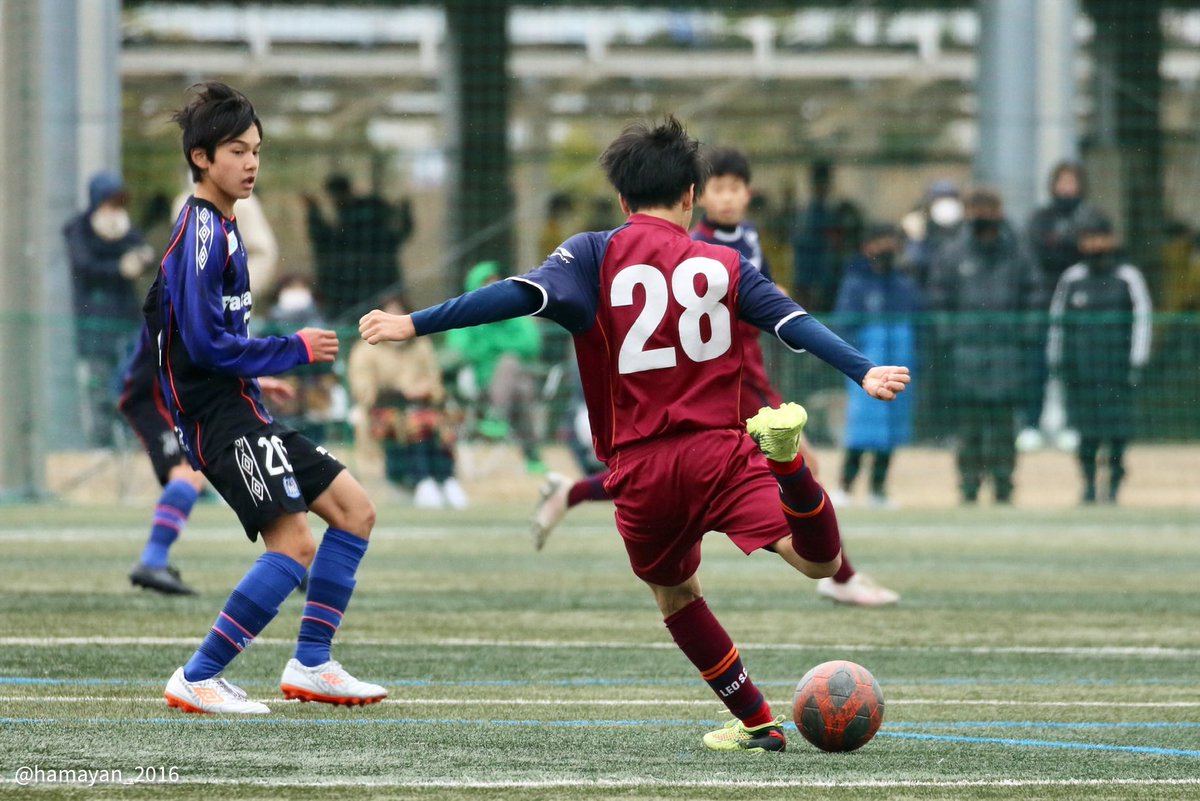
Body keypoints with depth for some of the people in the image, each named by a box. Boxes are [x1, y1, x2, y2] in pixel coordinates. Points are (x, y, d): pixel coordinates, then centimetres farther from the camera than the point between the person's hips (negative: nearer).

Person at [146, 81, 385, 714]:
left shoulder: (217, 228, 17)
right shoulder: (202, 234, -15)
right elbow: (207, 342, -21)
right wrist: (295, 350, -13)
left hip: (240, 412, 11)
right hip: (220, 418, -11)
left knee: (354, 509, 10)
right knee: (294, 543, -18)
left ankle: (310, 664, 11)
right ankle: (197, 681, -12)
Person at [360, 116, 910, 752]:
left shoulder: (595, 254, 5)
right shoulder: (724, 265, 11)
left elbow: (521, 295, -9)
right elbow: (793, 322, 0)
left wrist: (416, 324, -10)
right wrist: (864, 372, -3)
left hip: (641, 470, 0)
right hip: (719, 454, 0)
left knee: (674, 593, 24)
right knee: (820, 563, -13)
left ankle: (756, 721, 22)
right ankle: (783, 453, -37)